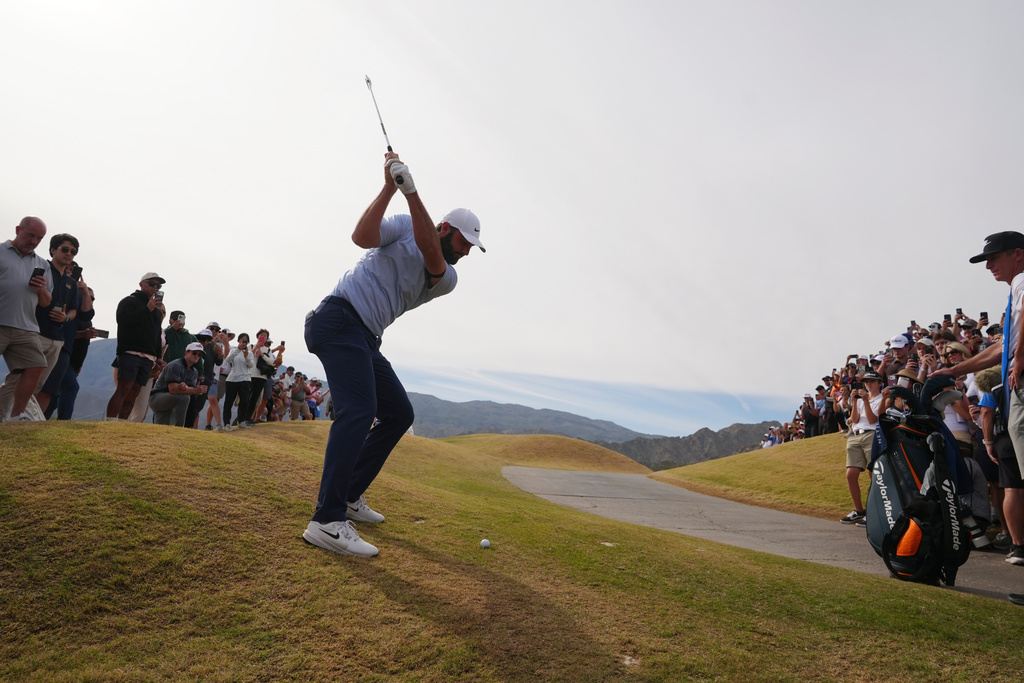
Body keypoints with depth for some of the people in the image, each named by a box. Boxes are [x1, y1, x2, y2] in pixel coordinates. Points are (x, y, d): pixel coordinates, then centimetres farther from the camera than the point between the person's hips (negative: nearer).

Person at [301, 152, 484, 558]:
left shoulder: (448, 279, 12)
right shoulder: (403, 225, 4)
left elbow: (431, 256, -11)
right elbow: (362, 237, -15)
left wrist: (412, 192, -21)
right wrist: (389, 187, -19)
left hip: (365, 341, 8)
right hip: (339, 319, -8)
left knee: (398, 413, 9)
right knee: (358, 410, -23)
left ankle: (350, 496, 16)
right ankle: (327, 521, -26)